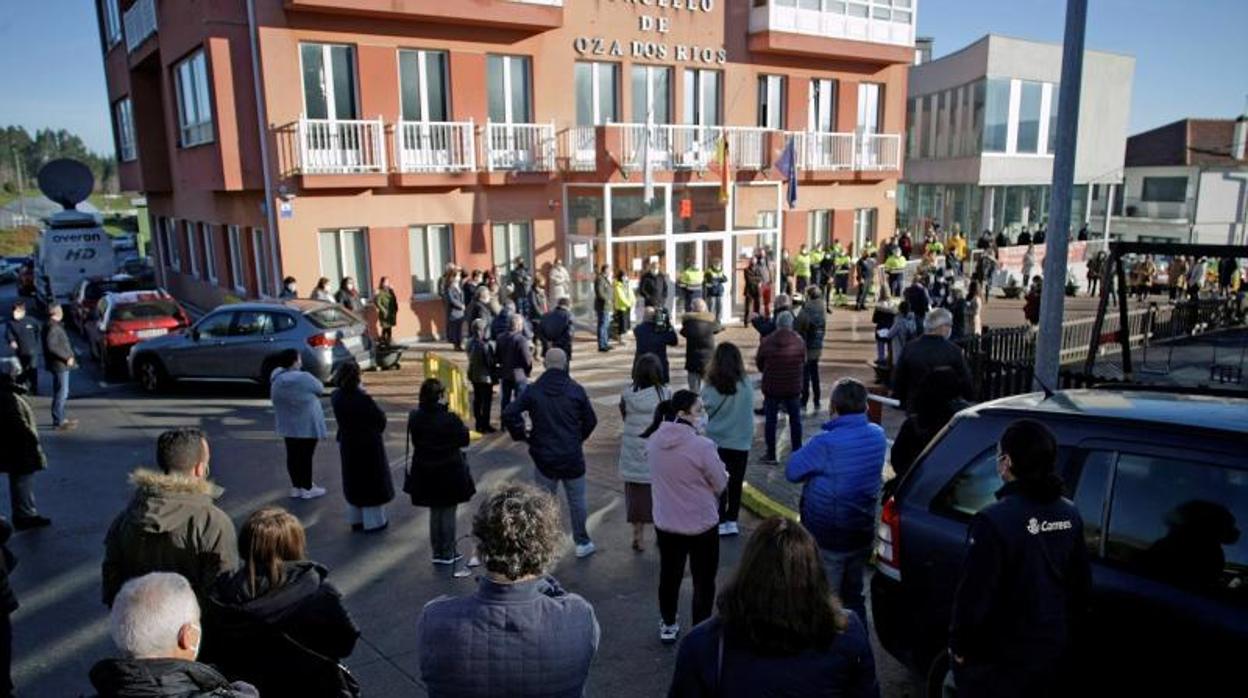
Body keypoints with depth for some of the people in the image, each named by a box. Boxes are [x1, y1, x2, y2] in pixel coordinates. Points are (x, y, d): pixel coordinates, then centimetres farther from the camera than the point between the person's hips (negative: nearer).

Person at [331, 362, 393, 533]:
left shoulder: (336, 397, -9)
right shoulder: (363, 399, -28)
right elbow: (380, 418, -17)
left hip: (347, 443, 6)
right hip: (369, 444, -6)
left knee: (353, 480, 21)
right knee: (372, 480, 10)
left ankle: (355, 519, 32)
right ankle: (373, 521, 18)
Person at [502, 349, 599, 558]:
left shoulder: (533, 391, -6)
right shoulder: (576, 390, -6)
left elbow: (509, 414, -12)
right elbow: (591, 421, -1)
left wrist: (522, 436, 1)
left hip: (544, 457, 0)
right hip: (573, 457, 0)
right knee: (577, 501, 14)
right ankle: (582, 543, 24)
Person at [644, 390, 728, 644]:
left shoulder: (653, 441, -8)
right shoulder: (702, 446, -26)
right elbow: (721, 484, -14)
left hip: (665, 523, 5)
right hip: (702, 525, -5)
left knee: (669, 574, 24)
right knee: (704, 580, 14)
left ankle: (668, 626, 41)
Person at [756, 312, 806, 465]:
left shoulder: (767, 341, -10)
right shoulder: (799, 341, -8)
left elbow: (759, 363, 0)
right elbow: (803, 362, 2)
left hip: (771, 387, -1)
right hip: (793, 387, 1)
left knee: (770, 420, 7)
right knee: (795, 419, 15)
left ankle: (771, 455, 9)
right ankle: (797, 451, 21)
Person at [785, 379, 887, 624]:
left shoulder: (826, 443, -26)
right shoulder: (877, 435, -6)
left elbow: (792, 471, -16)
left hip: (828, 538, -6)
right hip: (863, 532, 6)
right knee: (854, 596, 23)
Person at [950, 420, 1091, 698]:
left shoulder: (994, 520, -25)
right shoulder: (1069, 515, -3)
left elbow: (975, 594, -21)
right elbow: (1082, 586, 6)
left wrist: (959, 645, -7)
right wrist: (1065, 632, 20)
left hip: (1000, 659, -6)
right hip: (1054, 651, 6)